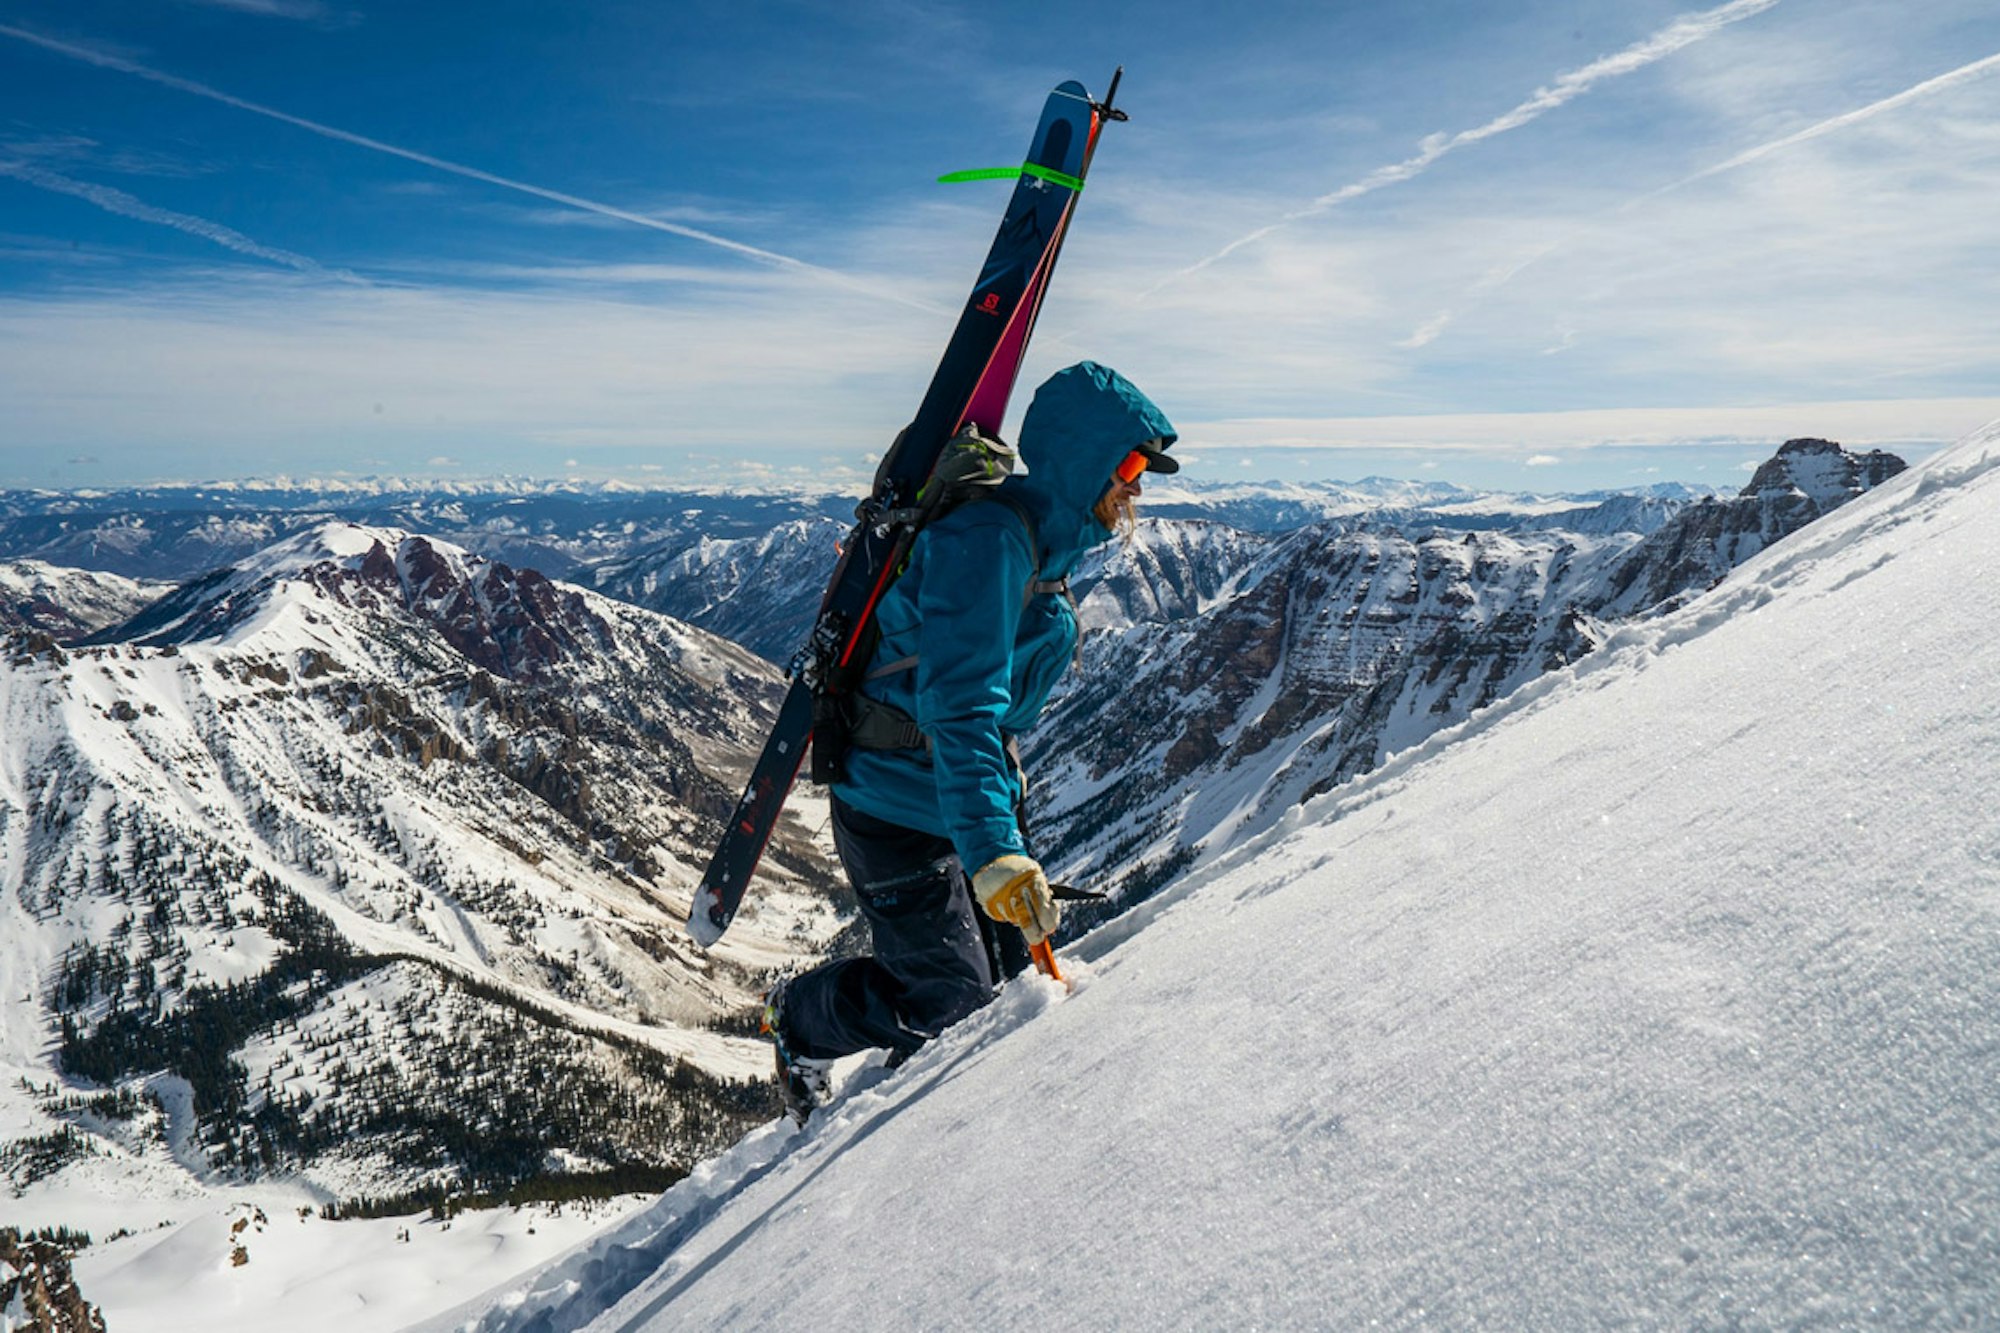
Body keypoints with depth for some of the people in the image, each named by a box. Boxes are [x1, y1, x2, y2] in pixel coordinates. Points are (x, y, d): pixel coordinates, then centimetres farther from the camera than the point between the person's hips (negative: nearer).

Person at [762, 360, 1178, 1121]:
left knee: (1010, 977, 11)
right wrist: (993, 851, -42)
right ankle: (797, 1019, 26)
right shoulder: (989, 537, -24)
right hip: (902, 809, -9)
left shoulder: (1044, 545, 8)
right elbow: (959, 705, -34)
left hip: (975, 796, 9)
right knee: (955, 1000, -1)